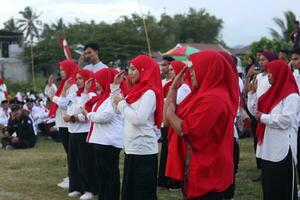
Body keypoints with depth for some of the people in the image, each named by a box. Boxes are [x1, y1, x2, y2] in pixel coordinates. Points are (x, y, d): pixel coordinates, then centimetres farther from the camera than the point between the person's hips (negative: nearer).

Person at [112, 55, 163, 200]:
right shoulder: (138, 90, 12)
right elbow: (119, 110, 22)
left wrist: (122, 103, -12)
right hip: (132, 149, 9)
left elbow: (138, 119, -26)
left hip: (143, 151, -9)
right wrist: (115, 86, 16)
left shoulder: (150, 92, -15)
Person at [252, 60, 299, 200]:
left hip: (282, 148, -8)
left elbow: (286, 120, -23)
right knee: (268, 182, 13)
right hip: (268, 146, 8)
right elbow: (258, 111, 16)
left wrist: (263, 117, -13)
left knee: (283, 184, -1)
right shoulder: (273, 92, 14)